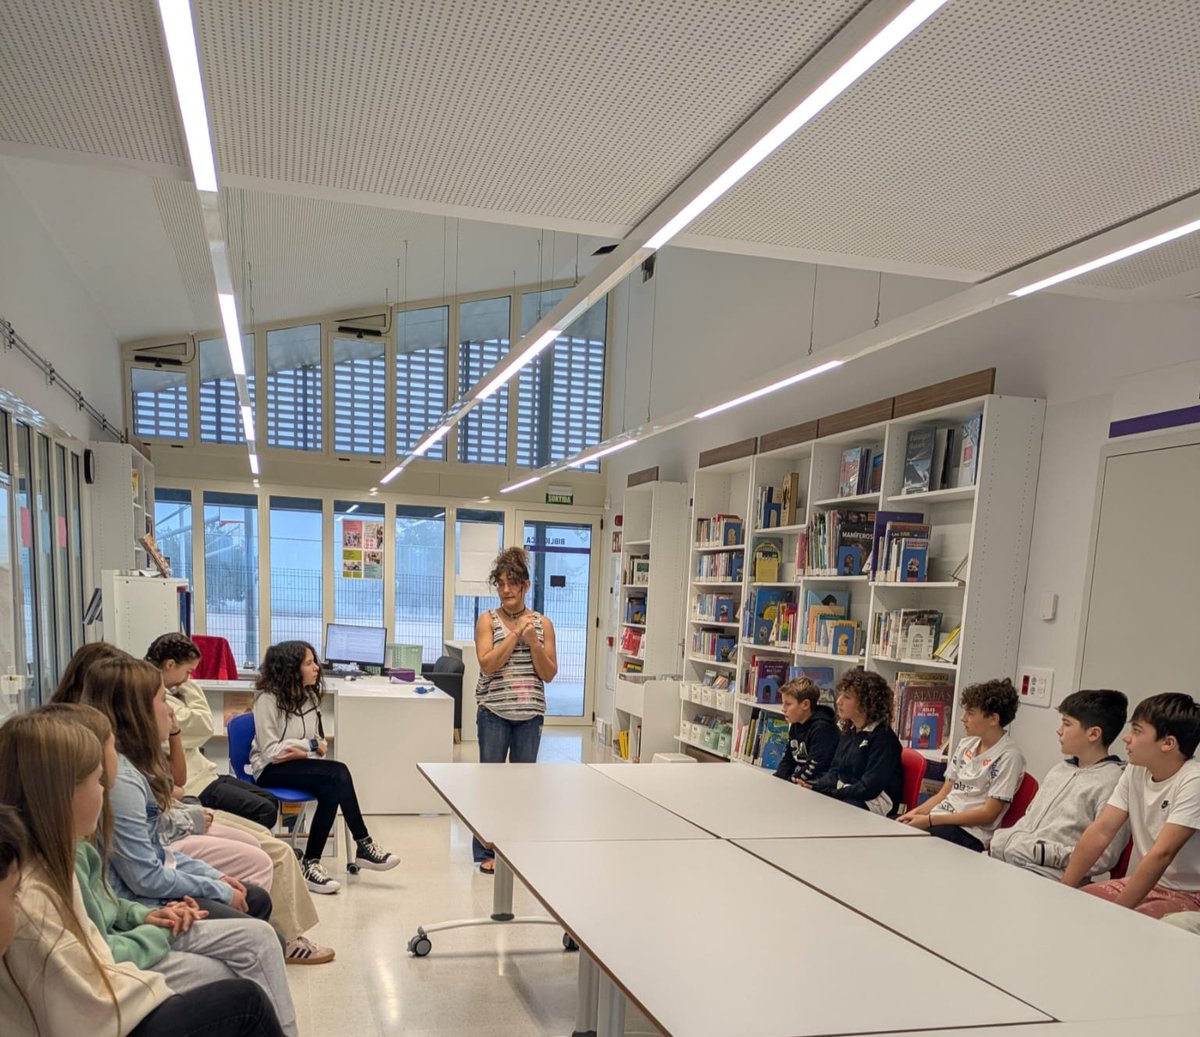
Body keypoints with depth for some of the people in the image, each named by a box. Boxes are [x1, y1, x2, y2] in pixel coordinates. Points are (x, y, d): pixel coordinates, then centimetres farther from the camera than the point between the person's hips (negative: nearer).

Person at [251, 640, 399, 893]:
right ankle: (363, 846, -21)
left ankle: (311, 863, -22)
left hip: (300, 763, 6)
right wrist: (310, 745, -14)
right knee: (338, 774, -30)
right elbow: (270, 751, -14)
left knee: (332, 788, -29)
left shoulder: (309, 695, 8)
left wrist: (303, 752, -10)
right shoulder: (268, 698, -12)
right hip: (271, 769, -6)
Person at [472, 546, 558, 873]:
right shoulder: (488, 620, -1)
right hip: (494, 711, -2)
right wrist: (516, 633, -14)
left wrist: (532, 640, -12)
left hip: (530, 713, 2)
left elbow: (549, 673, 1)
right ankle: (486, 851, 18)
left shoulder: (542, 623, 4)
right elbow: (487, 663, -13)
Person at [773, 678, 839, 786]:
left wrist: (784, 782, -20)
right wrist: (775, 780, -4)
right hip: (796, 782, 8)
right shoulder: (795, 726, 10)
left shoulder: (822, 728, -19)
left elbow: (813, 769, -23)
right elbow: (787, 760, 14)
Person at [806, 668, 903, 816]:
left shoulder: (883, 738, -13)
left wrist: (827, 793, -20)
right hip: (845, 796, 7)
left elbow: (869, 788, -19)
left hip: (872, 805, -7)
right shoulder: (848, 731, 12)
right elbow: (835, 772, 12)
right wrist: (814, 787, -8)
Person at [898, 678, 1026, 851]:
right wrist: (917, 812, -2)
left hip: (970, 834, -7)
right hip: (940, 818, 7)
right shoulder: (966, 745, 14)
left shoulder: (1008, 757, -9)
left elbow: (988, 814, -13)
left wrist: (931, 820, -16)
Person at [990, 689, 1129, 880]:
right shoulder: (1059, 769, 19)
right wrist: (1000, 840, 7)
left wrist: (1041, 852, -15)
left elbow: (1103, 858, -12)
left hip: (1045, 874, -8)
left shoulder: (1113, 782, -7)